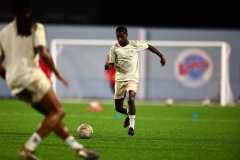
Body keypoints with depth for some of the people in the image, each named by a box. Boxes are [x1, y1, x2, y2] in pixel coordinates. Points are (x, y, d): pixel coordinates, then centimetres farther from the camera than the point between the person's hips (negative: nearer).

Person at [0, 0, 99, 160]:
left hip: (14, 83, 7)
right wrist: (57, 73, -2)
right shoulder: (35, 27, 0)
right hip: (31, 76, -7)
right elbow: (43, 54, -14)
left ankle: (77, 147, 9)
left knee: (52, 114, 15)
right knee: (58, 111, -2)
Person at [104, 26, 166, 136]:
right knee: (118, 108, 5)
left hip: (132, 78, -2)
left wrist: (161, 56, 8)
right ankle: (128, 114, 41)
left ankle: (131, 126, -17)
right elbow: (111, 64, 0)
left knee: (131, 99, -27)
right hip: (120, 79, 2)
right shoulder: (114, 48, -2)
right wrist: (108, 66, -23)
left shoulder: (135, 45, -4)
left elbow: (149, 47, 11)